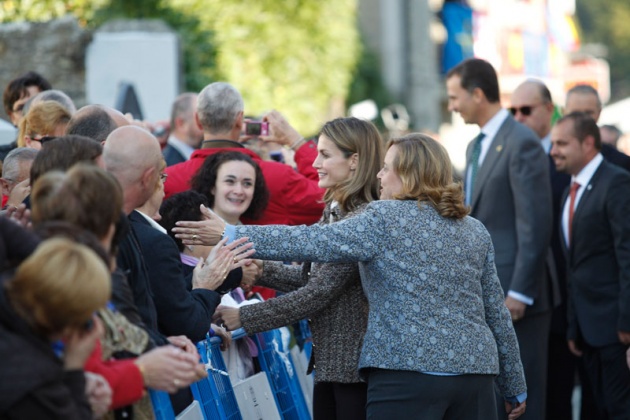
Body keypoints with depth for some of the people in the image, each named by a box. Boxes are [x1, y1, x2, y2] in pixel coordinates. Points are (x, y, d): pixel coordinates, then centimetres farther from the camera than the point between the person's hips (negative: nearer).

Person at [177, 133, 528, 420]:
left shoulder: (386, 219, -3)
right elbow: (497, 314, 15)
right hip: (476, 372, 6)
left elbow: (313, 243, -8)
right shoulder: (476, 232, 14)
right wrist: (515, 387, 22)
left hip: (407, 371, -6)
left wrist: (230, 235, -4)